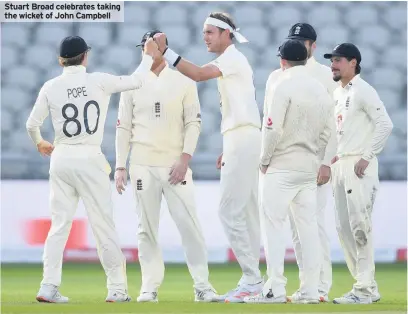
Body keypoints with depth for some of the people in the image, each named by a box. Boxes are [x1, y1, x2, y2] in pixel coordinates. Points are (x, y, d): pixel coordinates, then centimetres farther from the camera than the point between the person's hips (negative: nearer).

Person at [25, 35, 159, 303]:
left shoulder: (51, 87, 0)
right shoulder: (99, 82, -6)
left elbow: (32, 124, 3)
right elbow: (136, 81, 4)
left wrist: (39, 143, 25)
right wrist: (148, 56, 22)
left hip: (61, 158, 3)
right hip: (90, 160, -3)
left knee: (60, 223, 7)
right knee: (104, 223, 3)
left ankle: (49, 286, -2)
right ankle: (117, 288, 4)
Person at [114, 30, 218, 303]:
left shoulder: (183, 82, 6)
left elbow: (193, 123, 2)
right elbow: (124, 127, 9)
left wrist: (184, 159, -10)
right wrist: (120, 167, 2)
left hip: (175, 165, -1)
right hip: (143, 166, 1)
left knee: (190, 224, -7)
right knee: (147, 227, 2)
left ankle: (202, 284, -3)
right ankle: (150, 286, 8)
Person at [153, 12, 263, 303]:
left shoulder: (233, 58, -8)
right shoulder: (231, 62, 21)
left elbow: (198, 74, -25)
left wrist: (165, 51, -27)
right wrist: (229, 148, 23)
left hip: (242, 141, -11)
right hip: (242, 141, 11)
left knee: (230, 211, -12)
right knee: (247, 212, 10)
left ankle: (252, 280, -13)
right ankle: (252, 280, 12)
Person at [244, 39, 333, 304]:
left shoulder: (282, 86, -10)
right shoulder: (321, 89, 10)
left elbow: (273, 128, -16)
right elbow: (327, 132, 10)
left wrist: (265, 160, -5)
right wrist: (317, 161, 16)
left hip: (283, 166, -7)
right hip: (310, 167, 7)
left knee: (273, 223, -5)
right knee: (308, 225, 8)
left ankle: (275, 289, -11)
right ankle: (311, 290, 6)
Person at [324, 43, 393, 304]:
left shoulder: (363, 91, -10)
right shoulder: (337, 94, 17)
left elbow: (385, 124, -17)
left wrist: (367, 156, -18)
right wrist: (333, 158, 14)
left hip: (359, 166, -9)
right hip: (340, 164, 10)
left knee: (360, 225, -11)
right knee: (344, 228, 9)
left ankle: (365, 289, -9)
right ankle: (366, 285, 15)